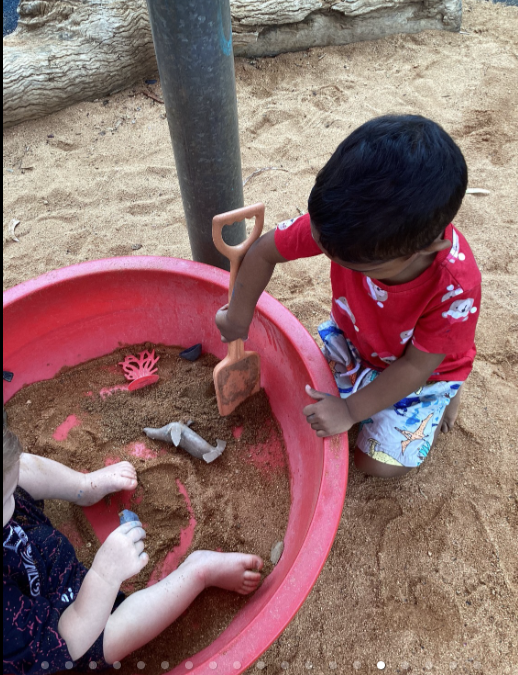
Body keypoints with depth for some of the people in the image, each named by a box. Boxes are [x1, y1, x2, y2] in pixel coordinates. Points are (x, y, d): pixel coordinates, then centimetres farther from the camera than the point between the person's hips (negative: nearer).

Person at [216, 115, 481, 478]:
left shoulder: (456, 287, -41)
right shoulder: (344, 223, -34)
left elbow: (417, 364, -26)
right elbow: (264, 250, -18)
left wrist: (351, 410, -25)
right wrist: (238, 318, -10)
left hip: (423, 368, -3)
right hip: (352, 338, 4)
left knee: (381, 463, -5)